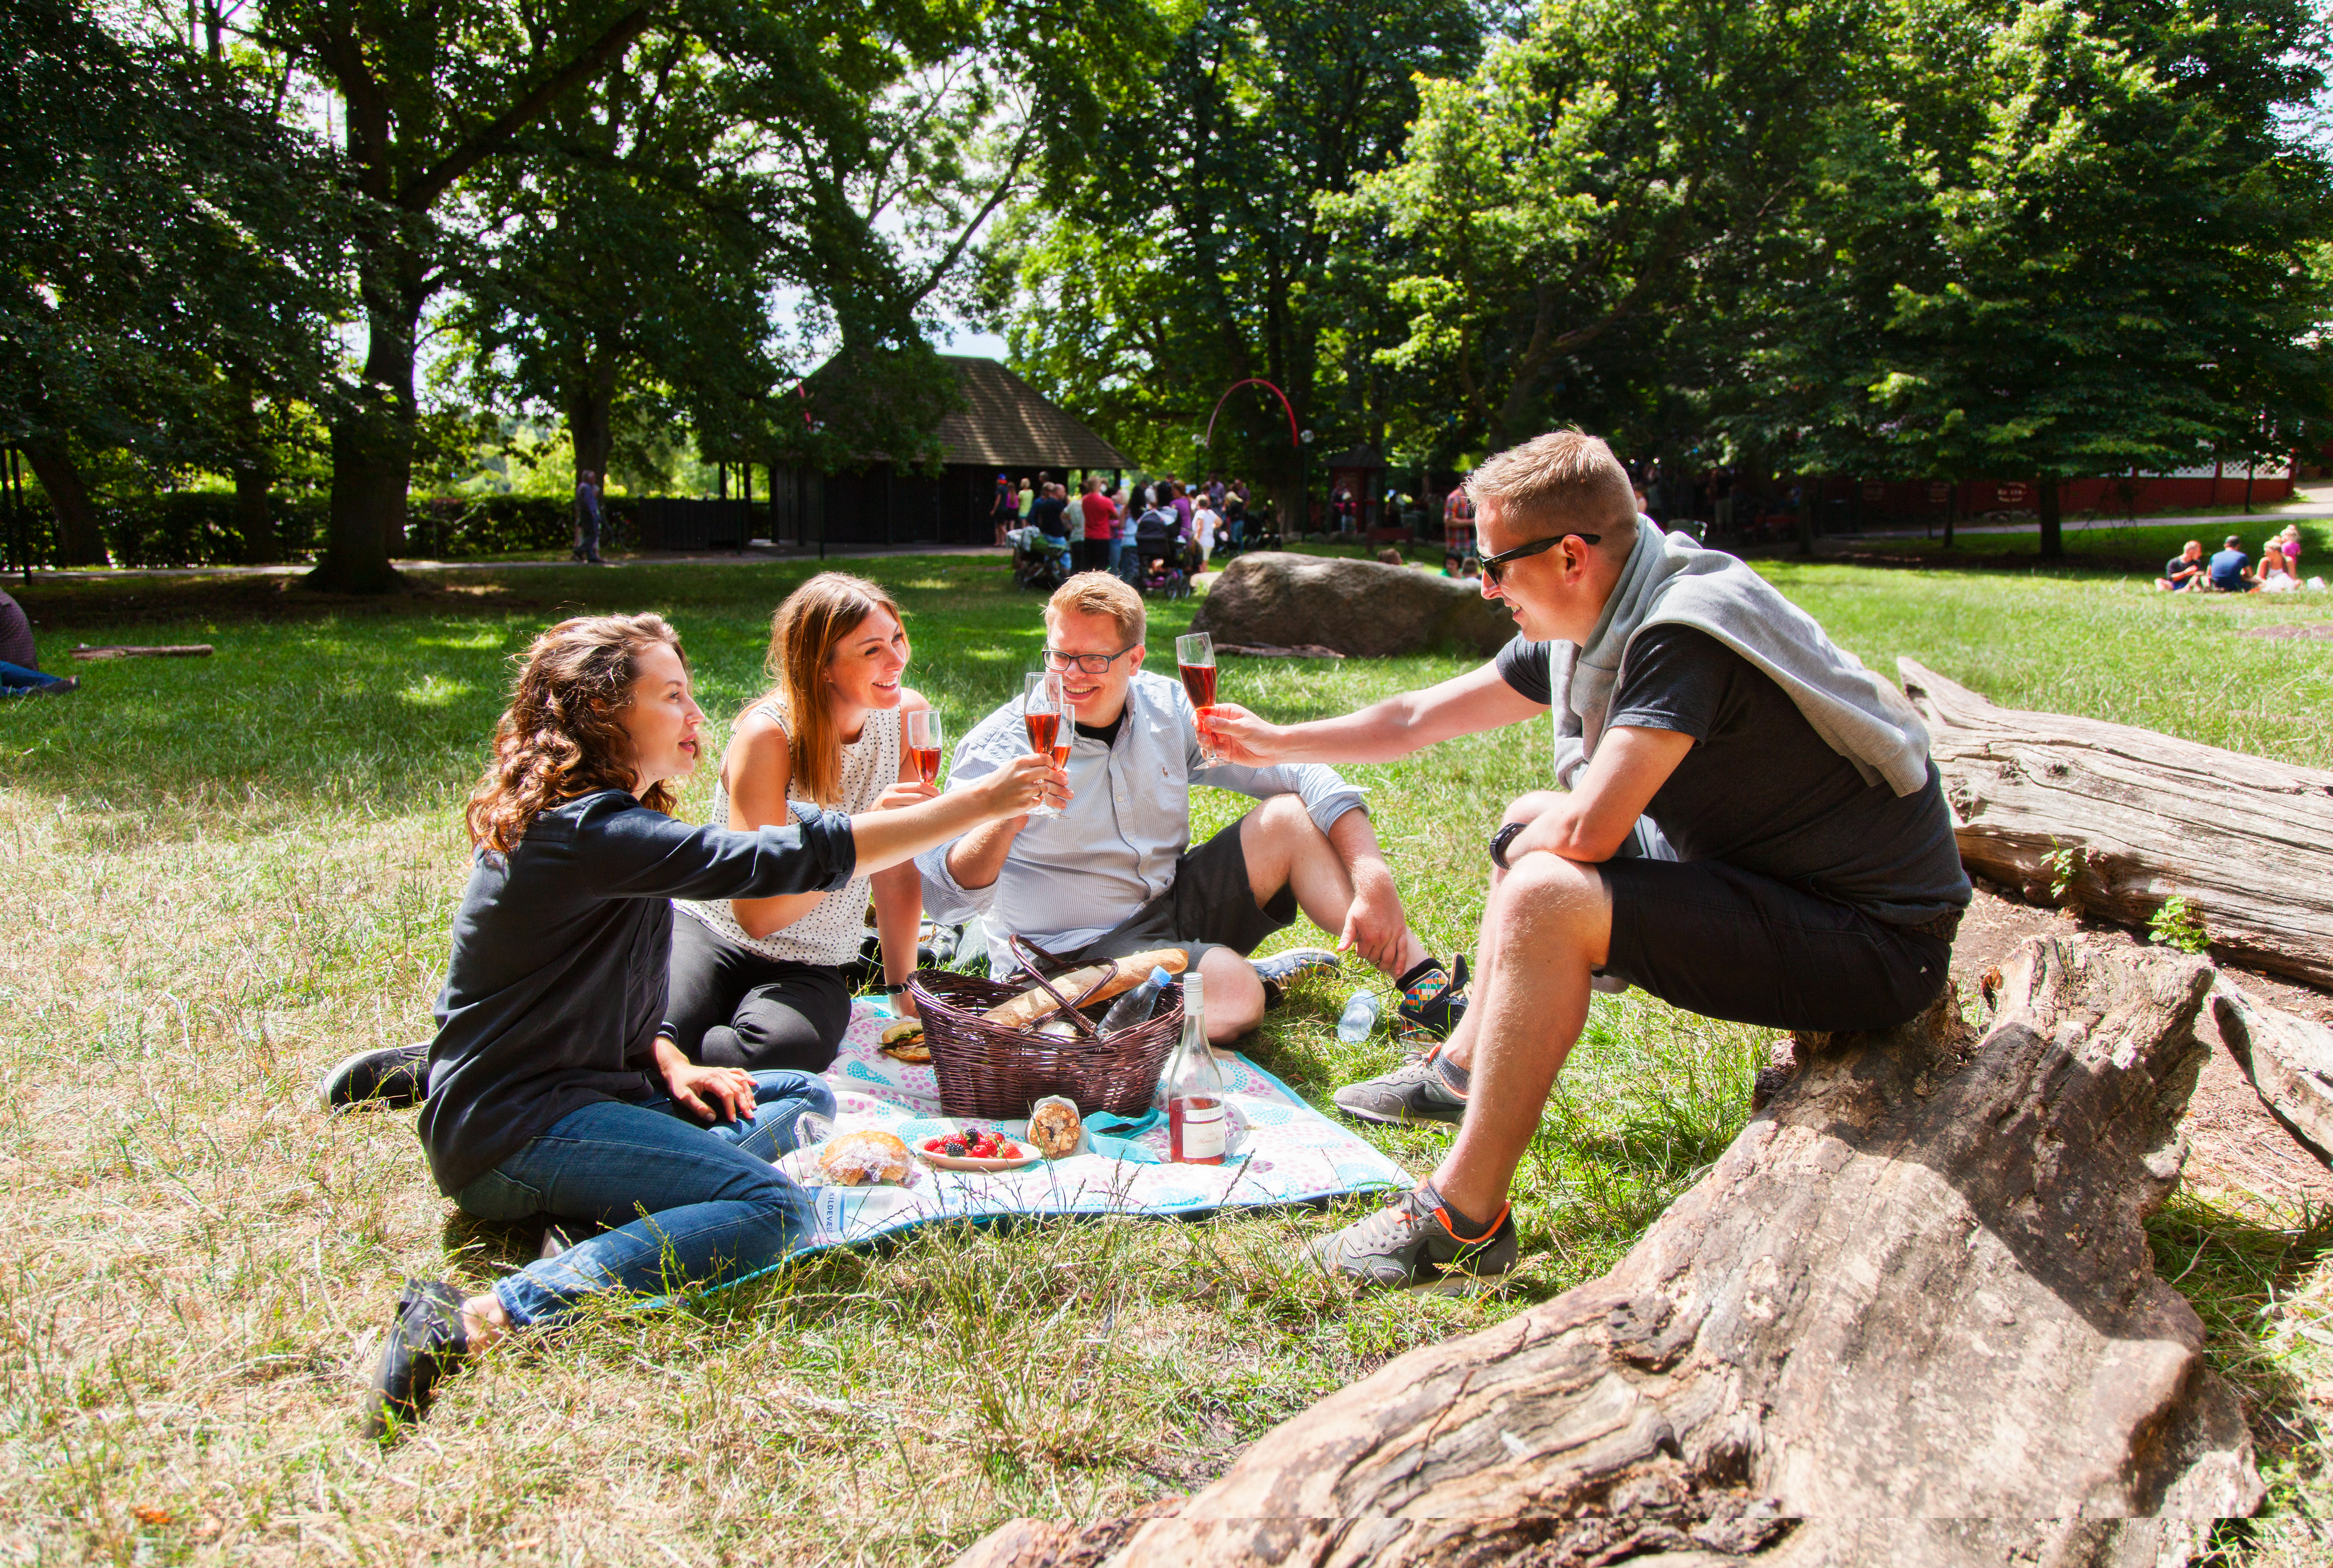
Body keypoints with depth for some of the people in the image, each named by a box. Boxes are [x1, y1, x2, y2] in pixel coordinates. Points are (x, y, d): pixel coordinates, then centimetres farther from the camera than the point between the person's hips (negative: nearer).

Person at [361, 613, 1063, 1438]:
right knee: (770, 1208, -27)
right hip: (511, 1134, -10)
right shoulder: (589, 831, -21)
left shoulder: (573, 816, 12)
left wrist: (669, 1063, 3)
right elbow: (789, 859, -27)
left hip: (574, 1086, 10)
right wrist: (977, 804, -23)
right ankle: (485, 1321, -29)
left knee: (804, 1099, 15)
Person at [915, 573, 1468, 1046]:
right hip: (1076, 952, -5)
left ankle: (1426, 990, -13)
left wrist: (1375, 881, -17)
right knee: (1230, 992, -34)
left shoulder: (1167, 709, -1)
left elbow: (1305, 776, -3)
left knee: (1292, 817, -14)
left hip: (1173, 906, 5)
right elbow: (944, 898, -23)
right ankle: (1266, 979, 1)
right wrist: (1004, 823, -43)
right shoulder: (997, 746, -13)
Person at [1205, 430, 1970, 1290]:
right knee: (1531, 826, 17)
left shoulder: (1683, 632, -26)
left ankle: (1462, 1220, -16)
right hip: (1763, 869, 10)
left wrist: (1523, 855, -9)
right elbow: (1417, 718, 13)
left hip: (1876, 941, -10)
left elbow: (1589, 828, -31)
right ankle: (1463, 1071, 31)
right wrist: (1278, 742, 20)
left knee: (1547, 893, -27)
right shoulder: (1580, 630, 3)